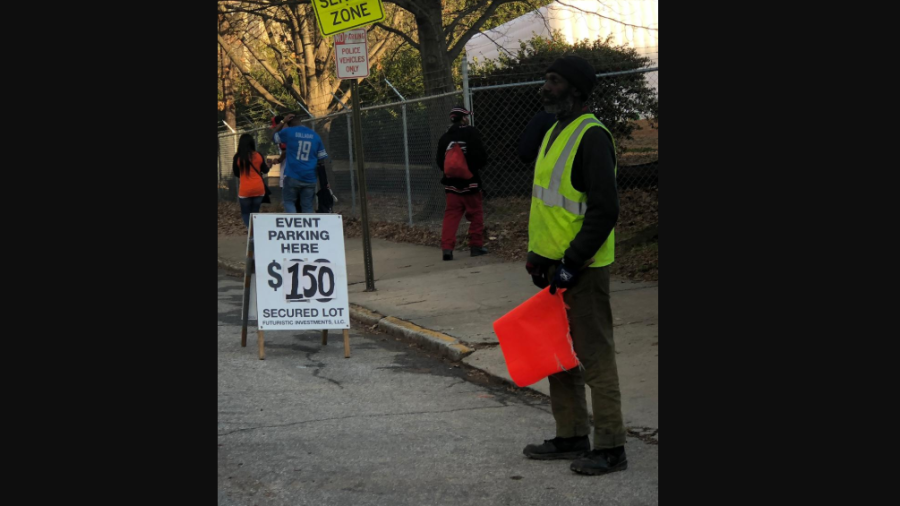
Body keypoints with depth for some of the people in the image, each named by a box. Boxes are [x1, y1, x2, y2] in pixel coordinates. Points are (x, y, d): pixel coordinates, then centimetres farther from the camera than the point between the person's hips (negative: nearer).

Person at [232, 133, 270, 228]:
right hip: (259, 188, 3)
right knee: (255, 212, 18)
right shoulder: (259, 156, -1)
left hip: (245, 190, -2)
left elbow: (236, 173, 6)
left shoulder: (238, 157, -7)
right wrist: (268, 165, 36)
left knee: (246, 213, 9)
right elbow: (265, 170, 14)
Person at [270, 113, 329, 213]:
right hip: (309, 178, 2)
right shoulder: (315, 136, 9)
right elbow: (322, 158, 10)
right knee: (307, 206, 5)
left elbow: (273, 136, 19)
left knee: (289, 201, 11)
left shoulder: (288, 132, -1)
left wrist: (283, 122, 23)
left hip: (293, 176, -2)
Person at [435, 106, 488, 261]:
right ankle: (476, 246, 12)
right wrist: (477, 166, 7)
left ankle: (447, 247, -7)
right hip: (470, 182, -4)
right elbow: (481, 156, -13)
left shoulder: (444, 137, 4)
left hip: (452, 183, 4)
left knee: (451, 215, 4)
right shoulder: (471, 133, -9)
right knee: (476, 214, 9)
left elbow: (440, 162, 7)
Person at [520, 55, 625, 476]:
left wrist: (572, 263, -21)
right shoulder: (553, 133, 15)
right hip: (554, 264, 10)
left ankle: (610, 448, 4)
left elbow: (605, 210, -21)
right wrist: (537, 252, 16)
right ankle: (571, 437, 26)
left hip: (581, 268, -10)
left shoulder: (592, 136, -15)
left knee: (594, 355, -4)